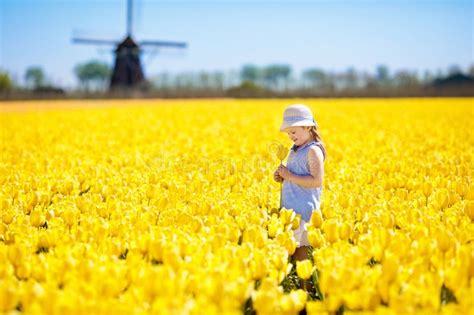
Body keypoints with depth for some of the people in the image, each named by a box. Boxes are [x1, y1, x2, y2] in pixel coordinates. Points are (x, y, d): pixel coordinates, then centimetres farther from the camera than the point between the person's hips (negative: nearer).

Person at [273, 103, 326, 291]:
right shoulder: (295, 150, 15)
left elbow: (317, 181, -23)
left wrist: (289, 176, -19)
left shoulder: (313, 150, -12)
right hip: (290, 210, 9)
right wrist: (282, 177, 6)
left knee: (301, 255, -6)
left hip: (304, 211, -9)